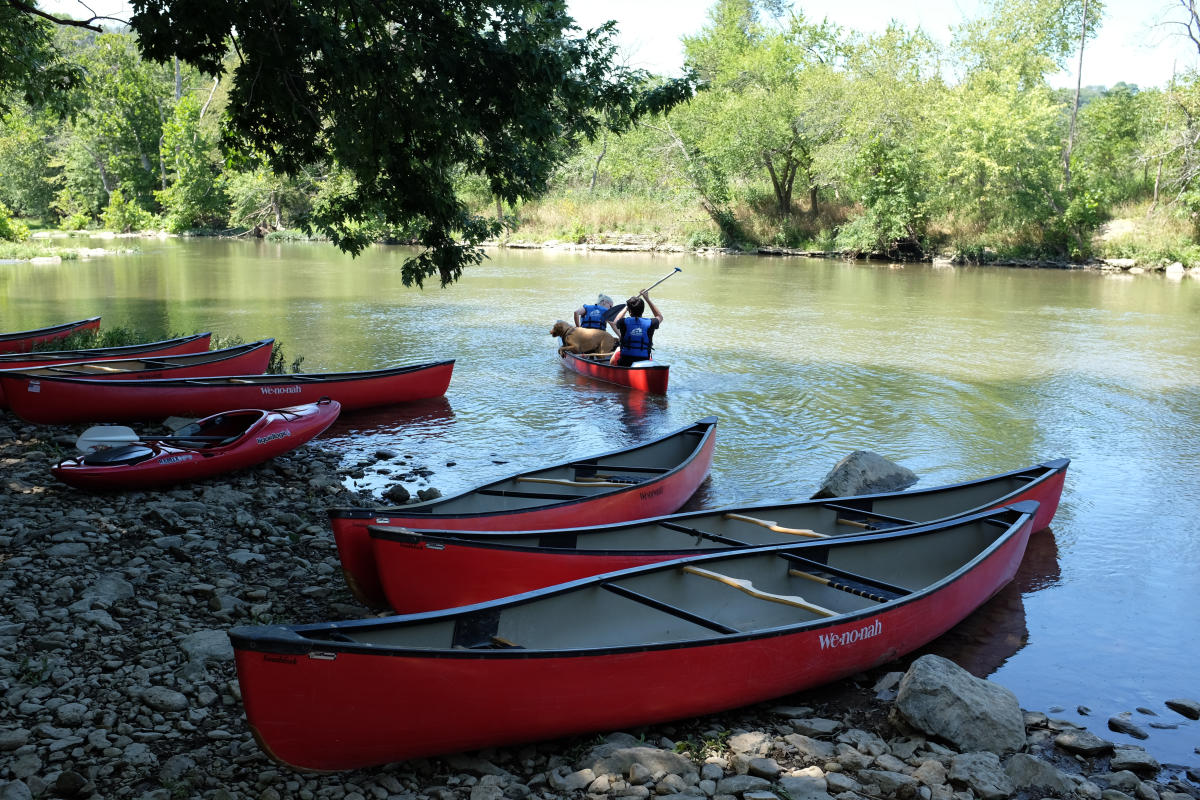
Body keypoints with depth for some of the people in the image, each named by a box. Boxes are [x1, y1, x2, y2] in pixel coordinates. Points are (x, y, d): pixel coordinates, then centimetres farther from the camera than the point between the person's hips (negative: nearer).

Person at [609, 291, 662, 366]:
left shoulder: (624, 322, -7)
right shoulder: (650, 323, -4)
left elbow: (615, 322, 22)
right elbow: (659, 316, 23)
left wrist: (628, 305, 31)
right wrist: (648, 299, 25)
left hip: (624, 363, -1)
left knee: (617, 352, 33)